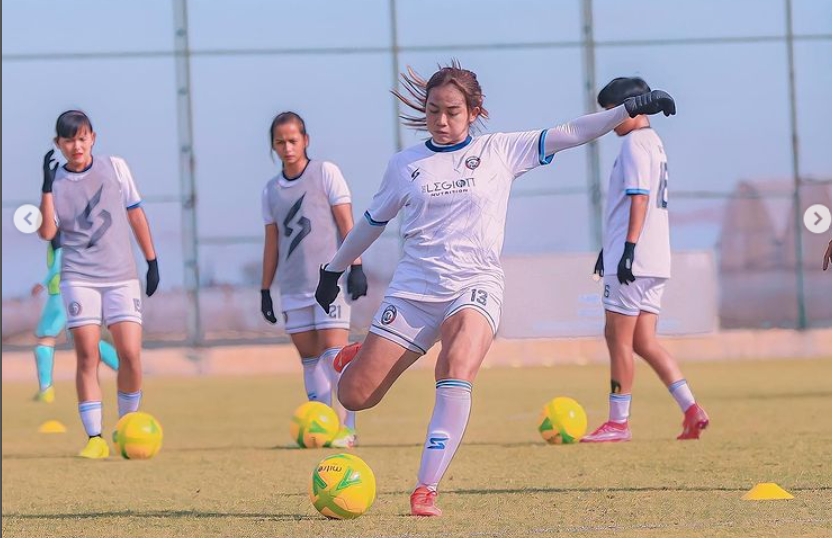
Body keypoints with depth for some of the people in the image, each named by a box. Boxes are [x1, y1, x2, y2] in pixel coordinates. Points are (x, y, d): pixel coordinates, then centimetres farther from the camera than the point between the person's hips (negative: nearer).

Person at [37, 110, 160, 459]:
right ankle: (95, 438, -6)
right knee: (87, 355, -8)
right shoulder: (56, 181, 4)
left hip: (121, 276, 1)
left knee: (130, 354, -8)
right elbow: (47, 232, -7)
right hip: (78, 277, -1)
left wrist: (152, 260, 13)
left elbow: (135, 213, 14)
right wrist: (47, 187, -15)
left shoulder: (115, 168, 7)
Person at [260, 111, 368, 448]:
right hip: (294, 288, 5)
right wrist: (265, 290, 16)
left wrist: (356, 267, -9)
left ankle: (346, 428, -15)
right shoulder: (271, 190, 14)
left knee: (334, 350, -13)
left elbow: (346, 224, -2)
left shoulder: (325, 173, 1)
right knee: (309, 356, 4)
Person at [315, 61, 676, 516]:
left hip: (475, 286, -2)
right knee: (353, 398, -4)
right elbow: (372, 222, 22)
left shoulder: (500, 151, 4)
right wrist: (334, 270, 29)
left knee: (457, 369, -33)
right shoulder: (405, 165, 9)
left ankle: (426, 490, -29)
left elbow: (569, 134, -1)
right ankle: (358, 360, 37)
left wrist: (630, 109, -9)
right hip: (413, 288, 2)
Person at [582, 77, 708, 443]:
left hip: (634, 260, -10)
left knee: (618, 337, -3)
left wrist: (629, 248, -24)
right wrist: (609, 248, 29)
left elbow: (639, 198, -19)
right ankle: (691, 410, 1)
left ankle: (618, 423, 1)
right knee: (643, 342, 9)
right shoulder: (653, 142, 20)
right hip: (653, 262, 10)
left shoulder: (635, 142, -10)